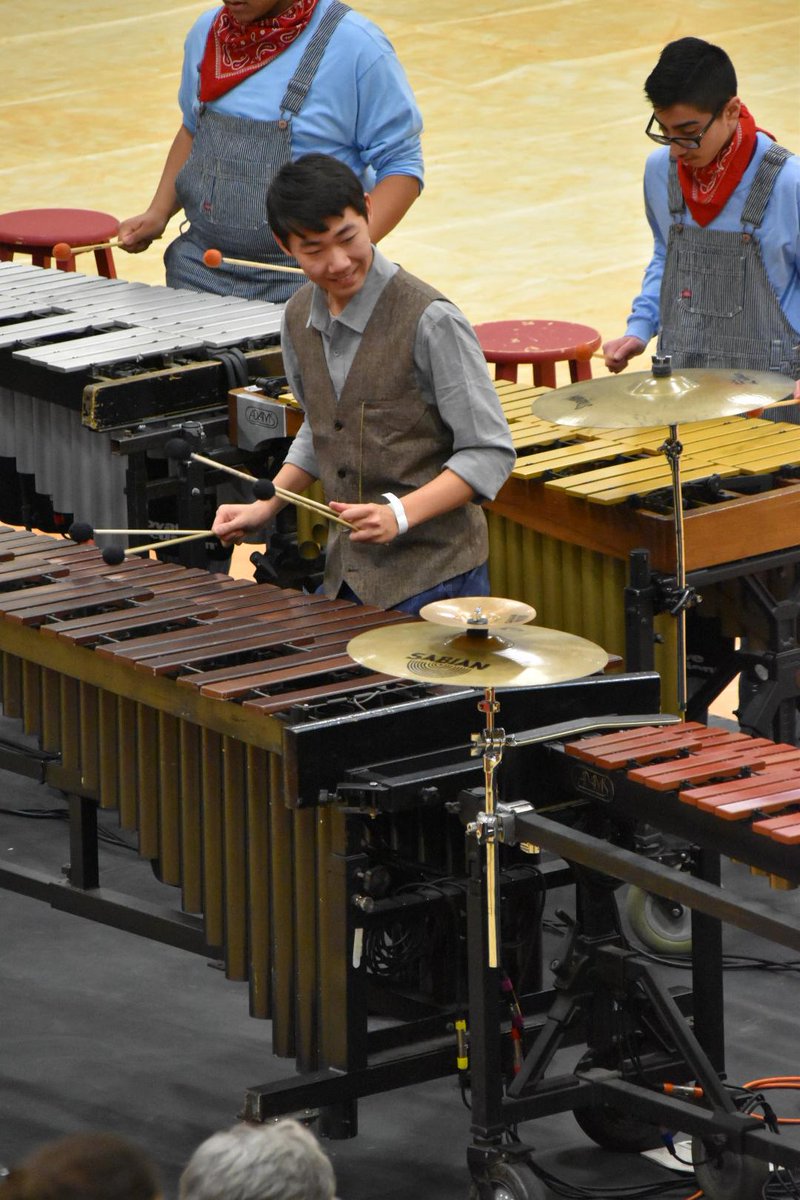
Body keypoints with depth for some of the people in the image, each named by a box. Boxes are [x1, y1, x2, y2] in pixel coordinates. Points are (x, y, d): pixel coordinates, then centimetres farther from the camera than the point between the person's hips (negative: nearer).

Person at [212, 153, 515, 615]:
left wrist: (400, 514, -26)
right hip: (348, 574, 6)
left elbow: (490, 453, -15)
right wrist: (265, 506, 8)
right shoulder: (300, 317, 4)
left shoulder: (429, 321, -18)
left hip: (432, 576, -6)